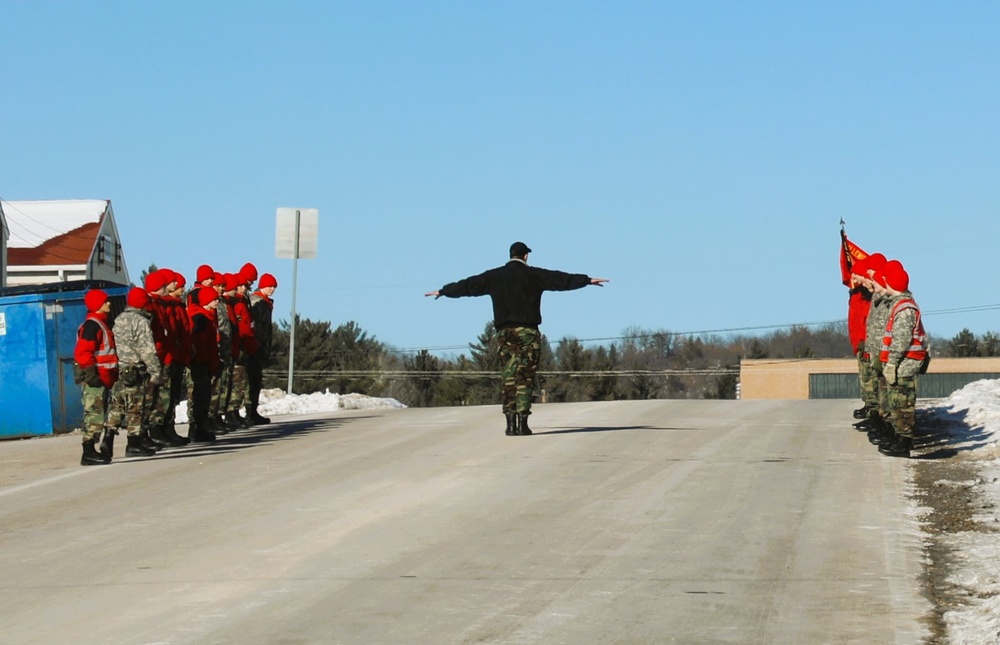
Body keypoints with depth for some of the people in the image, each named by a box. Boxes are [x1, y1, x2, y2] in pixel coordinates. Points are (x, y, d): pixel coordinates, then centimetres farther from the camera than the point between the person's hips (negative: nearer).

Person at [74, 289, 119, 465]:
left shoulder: (102, 323, 19)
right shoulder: (92, 325, -12)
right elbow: (83, 352, -20)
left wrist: (114, 375, 26)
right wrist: (91, 373, -23)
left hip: (105, 379, 11)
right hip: (96, 379, -11)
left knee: (104, 416, 14)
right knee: (95, 415, -12)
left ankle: (103, 451, 20)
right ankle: (89, 454, -13)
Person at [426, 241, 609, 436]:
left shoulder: (494, 276, 8)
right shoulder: (533, 274, -1)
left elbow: (468, 285, 16)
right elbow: (560, 279, -3)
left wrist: (443, 291, 28)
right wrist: (587, 280, 1)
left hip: (504, 332, 3)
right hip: (527, 332, -3)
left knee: (509, 377, 7)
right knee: (525, 378, -2)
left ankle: (510, 423, 2)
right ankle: (522, 423, -9)